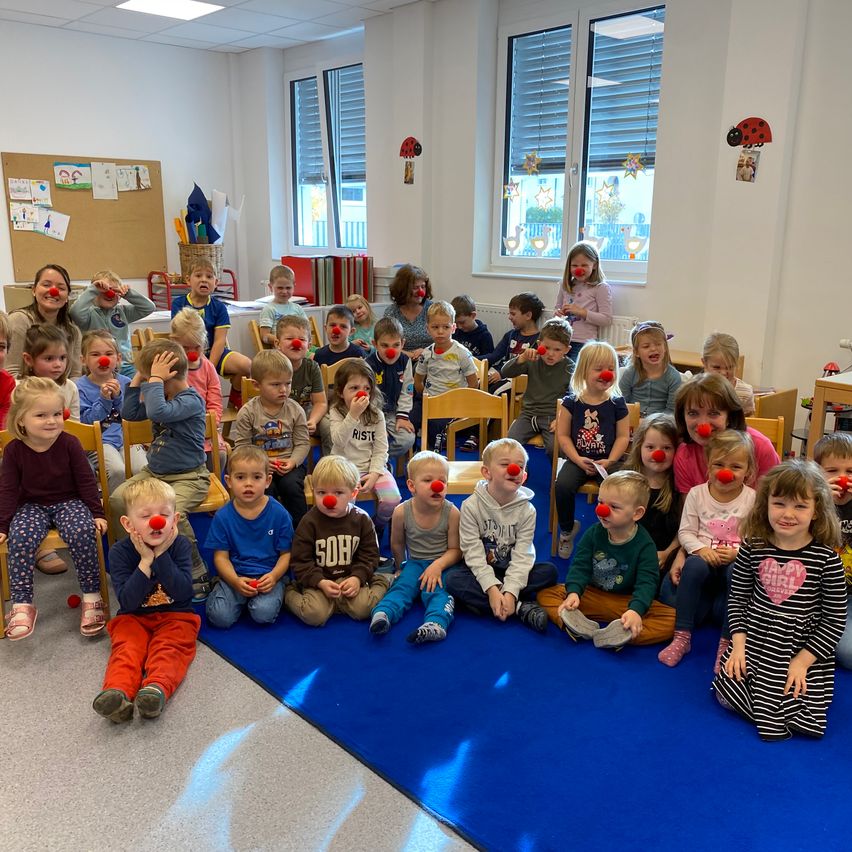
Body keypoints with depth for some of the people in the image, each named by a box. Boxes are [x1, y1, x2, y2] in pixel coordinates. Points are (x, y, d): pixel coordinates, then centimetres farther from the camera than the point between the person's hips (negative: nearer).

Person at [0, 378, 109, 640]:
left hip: (69, 502, -1)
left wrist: (97, 513, -5)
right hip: (32, 506, 1)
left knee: (82, 533, -31)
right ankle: (21, 605, -21)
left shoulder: (69, 443, -8)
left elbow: (86, 481, -1)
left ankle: (92, 597, -19)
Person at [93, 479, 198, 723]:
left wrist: (161, 556, -21)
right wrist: (146, 562, -23)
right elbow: (128, 603, -15)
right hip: (134, 618, 0)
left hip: (175, 616, 0)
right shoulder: (119, 552, -6)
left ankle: (158, 687, -52)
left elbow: (183, 592, -17)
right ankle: (117, 693, -50)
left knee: (169, 647, -27)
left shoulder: (180, 545, -4)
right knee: (127, 648, -26)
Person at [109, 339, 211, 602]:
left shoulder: (191, 400, -18)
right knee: (118, 499, -15)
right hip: (154, 472, 9)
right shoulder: (162, 395, 9)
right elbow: (129, 413, 14)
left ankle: (197, 576, -15)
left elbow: (159, 413, -36)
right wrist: (137, 379, 6)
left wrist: (154, 379, -25)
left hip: (188, 477, -8)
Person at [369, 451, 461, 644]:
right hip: (415, 563, 3)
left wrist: (438, 565, -25)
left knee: (436, 590, -28)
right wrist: (401, 567, 19)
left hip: (443, 564, -3)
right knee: (402, 585, -23)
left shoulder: (451, 513, -15)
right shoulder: (402, 512, -12)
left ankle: (436, 624, -52)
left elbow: (455, 550, -9)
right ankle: (382, 614, -44)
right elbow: (397, 545, 8)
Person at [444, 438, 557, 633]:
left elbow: (522, 556, -15)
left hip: (511, 572, 2)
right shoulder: (471, 505, -14)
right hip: (481, 571, -1)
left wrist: (510, 592, -28)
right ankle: (521, 608, -28)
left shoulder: (527, 510, -9)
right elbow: (473, 553, -18)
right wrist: (492, 588, -29)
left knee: (549, 571, -20)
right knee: (452, 578, -29)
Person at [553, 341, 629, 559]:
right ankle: (567, 529, 2)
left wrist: (610, 461, -13)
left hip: (609, 461, 0)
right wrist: (578, 460, -13)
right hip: (578, 459, 0)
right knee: (563, 485, -27)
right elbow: (563, 436, -1)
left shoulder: (617, 404, 3)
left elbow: (623, 437, 1)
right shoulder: (571, 402, 1)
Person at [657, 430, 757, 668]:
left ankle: (726, 643, -22)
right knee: (694, 565, -34)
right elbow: (686, 532, 0)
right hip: (703, 557, 1)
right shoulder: (696, 493, 0)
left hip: (736, 561, -1)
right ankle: (682, 636, -24)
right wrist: (701, 549, -18)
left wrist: (737, 552, -22)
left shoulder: (752, 499, -4)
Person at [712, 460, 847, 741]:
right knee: (726, 695, -11)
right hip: (755, 642, 2)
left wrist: (802, 660, -10)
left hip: (805, 650, -2)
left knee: (803, 718, -14)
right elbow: (738, 598, 6)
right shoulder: (753, 548, -4)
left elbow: (835, 618, -6)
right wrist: (738, 644, -4)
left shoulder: (826, 558, -10)